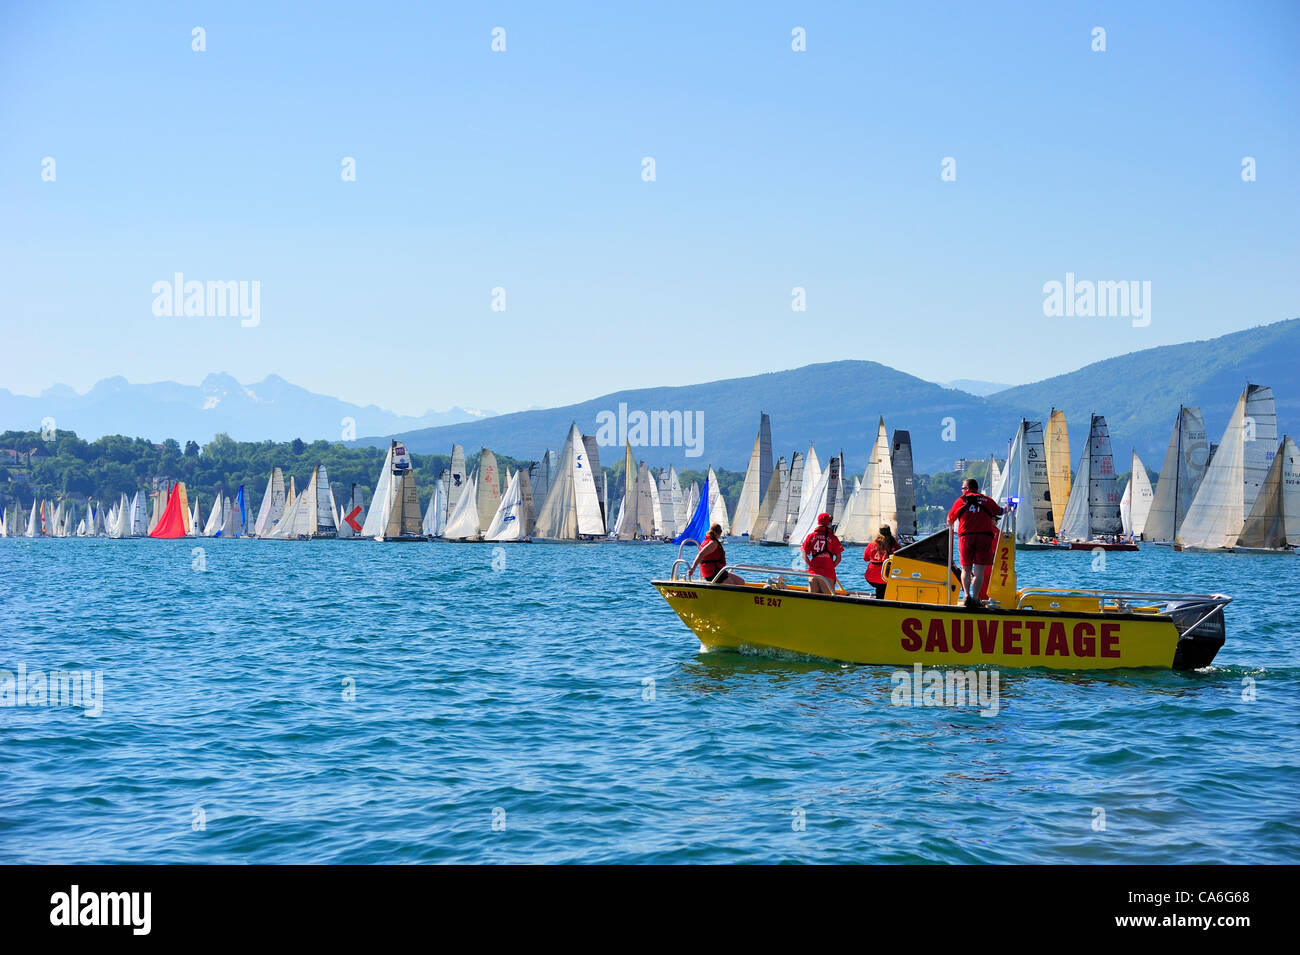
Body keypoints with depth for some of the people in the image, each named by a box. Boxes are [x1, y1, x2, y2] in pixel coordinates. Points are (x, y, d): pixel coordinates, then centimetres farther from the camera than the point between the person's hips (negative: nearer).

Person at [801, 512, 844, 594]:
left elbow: (804, 556, 3)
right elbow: (838, 558, -3)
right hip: (828, 573, -2)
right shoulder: (833, 538, -3)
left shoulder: (810, 536, 3)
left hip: (813, 572, 2)